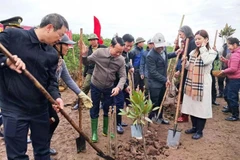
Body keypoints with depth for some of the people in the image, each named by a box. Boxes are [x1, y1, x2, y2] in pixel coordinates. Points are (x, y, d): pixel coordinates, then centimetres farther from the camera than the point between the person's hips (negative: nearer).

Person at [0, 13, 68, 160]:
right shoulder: (12, 35, -8)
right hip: (14, 109, -4)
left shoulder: (53, 54, 4)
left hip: (40, 109, 4)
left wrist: (56, 96, -14)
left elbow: (51, 80, 3)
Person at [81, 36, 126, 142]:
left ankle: (106, 130, 34)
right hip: (95, 86, -1)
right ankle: (94, 133, 23)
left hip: (109, 87, 2)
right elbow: (86, 63, -6)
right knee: (94, 110, 7)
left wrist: (118, 87, -30)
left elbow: (123, 76, -11)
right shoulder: (99, 52, -19)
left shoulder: (121, 60, -15)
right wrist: (84, 54, -27)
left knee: (108, 109, 13)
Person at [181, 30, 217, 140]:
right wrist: (185, 62, -5)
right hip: (191, 83, 6)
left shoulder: (211, 52, -6)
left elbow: (206, 61, -28)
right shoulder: (193, 52, 10)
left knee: (201, 107, 2)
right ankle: (194, 127, 30)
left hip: (203, 84, -6)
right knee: (192, 106, 13)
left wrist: (203, 48, -17)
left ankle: (199, 131, 17)